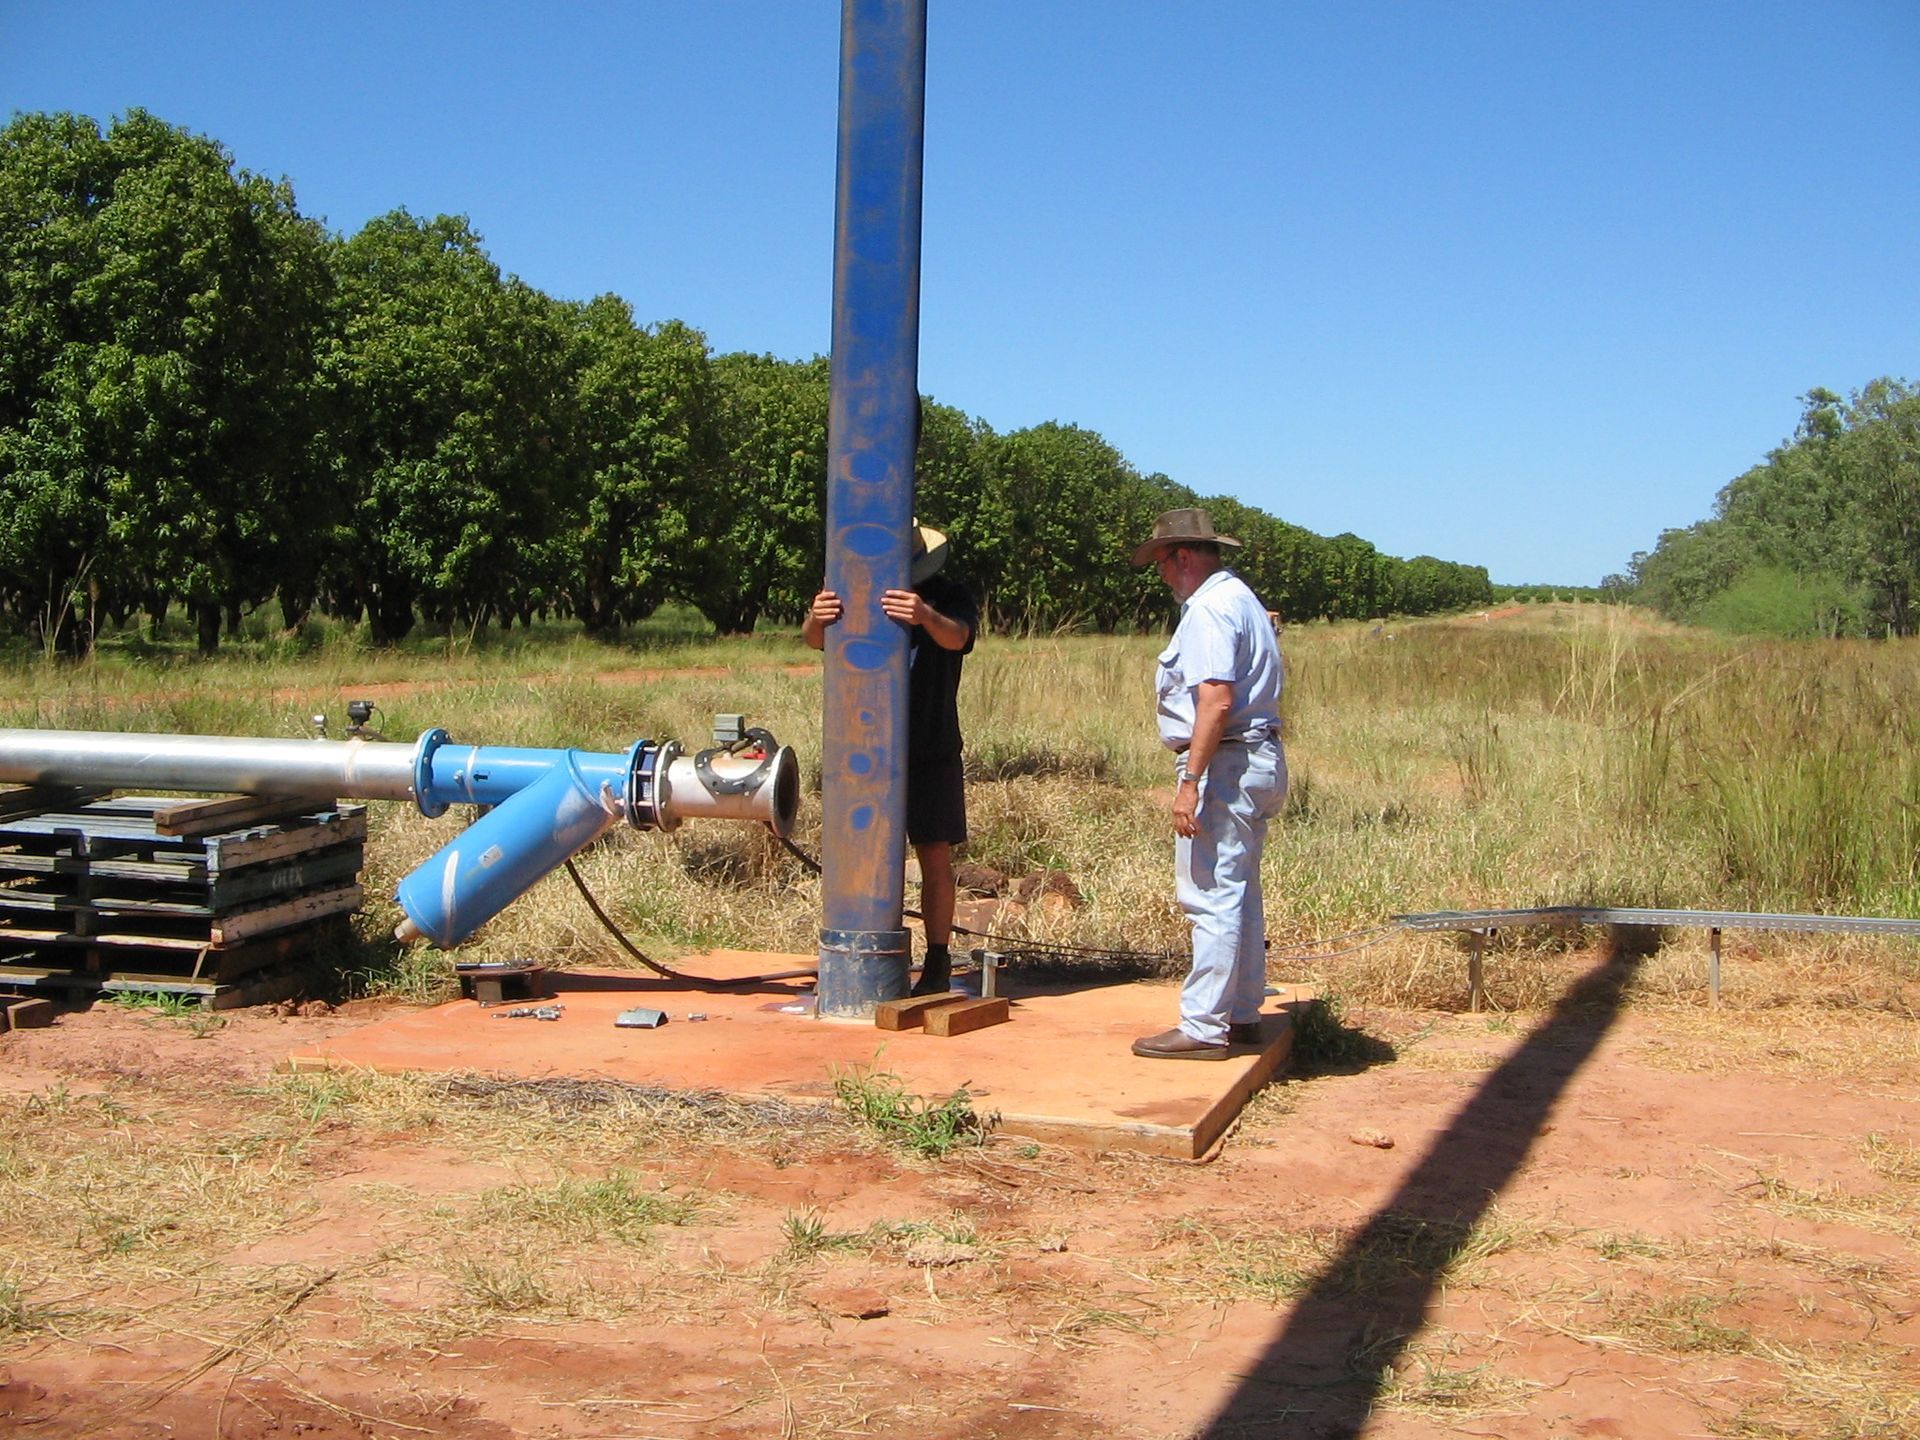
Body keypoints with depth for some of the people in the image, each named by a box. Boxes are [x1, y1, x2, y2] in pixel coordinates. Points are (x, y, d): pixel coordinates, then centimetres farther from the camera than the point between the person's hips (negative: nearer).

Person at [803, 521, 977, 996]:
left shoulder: (951, 598, -2)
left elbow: (957, 637, -24)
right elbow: (817, 641, -13)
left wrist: (926, 616, -48)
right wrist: (816, 620, -39)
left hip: (932, 751, -1)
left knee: (935, 858, 0)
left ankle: (937, 963, 8)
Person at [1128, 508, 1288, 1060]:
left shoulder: (1209, 609, -14)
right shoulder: (1241, 599, 19)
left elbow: (1216, 701, -23)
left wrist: (1190, 781, -24)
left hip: (1225, 762, -11)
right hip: (1261, 760, 11)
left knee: (1211, 898, -9)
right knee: (1239, 895, 15)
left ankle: (1203, 1027, -7)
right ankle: (1241, 1015, 22)